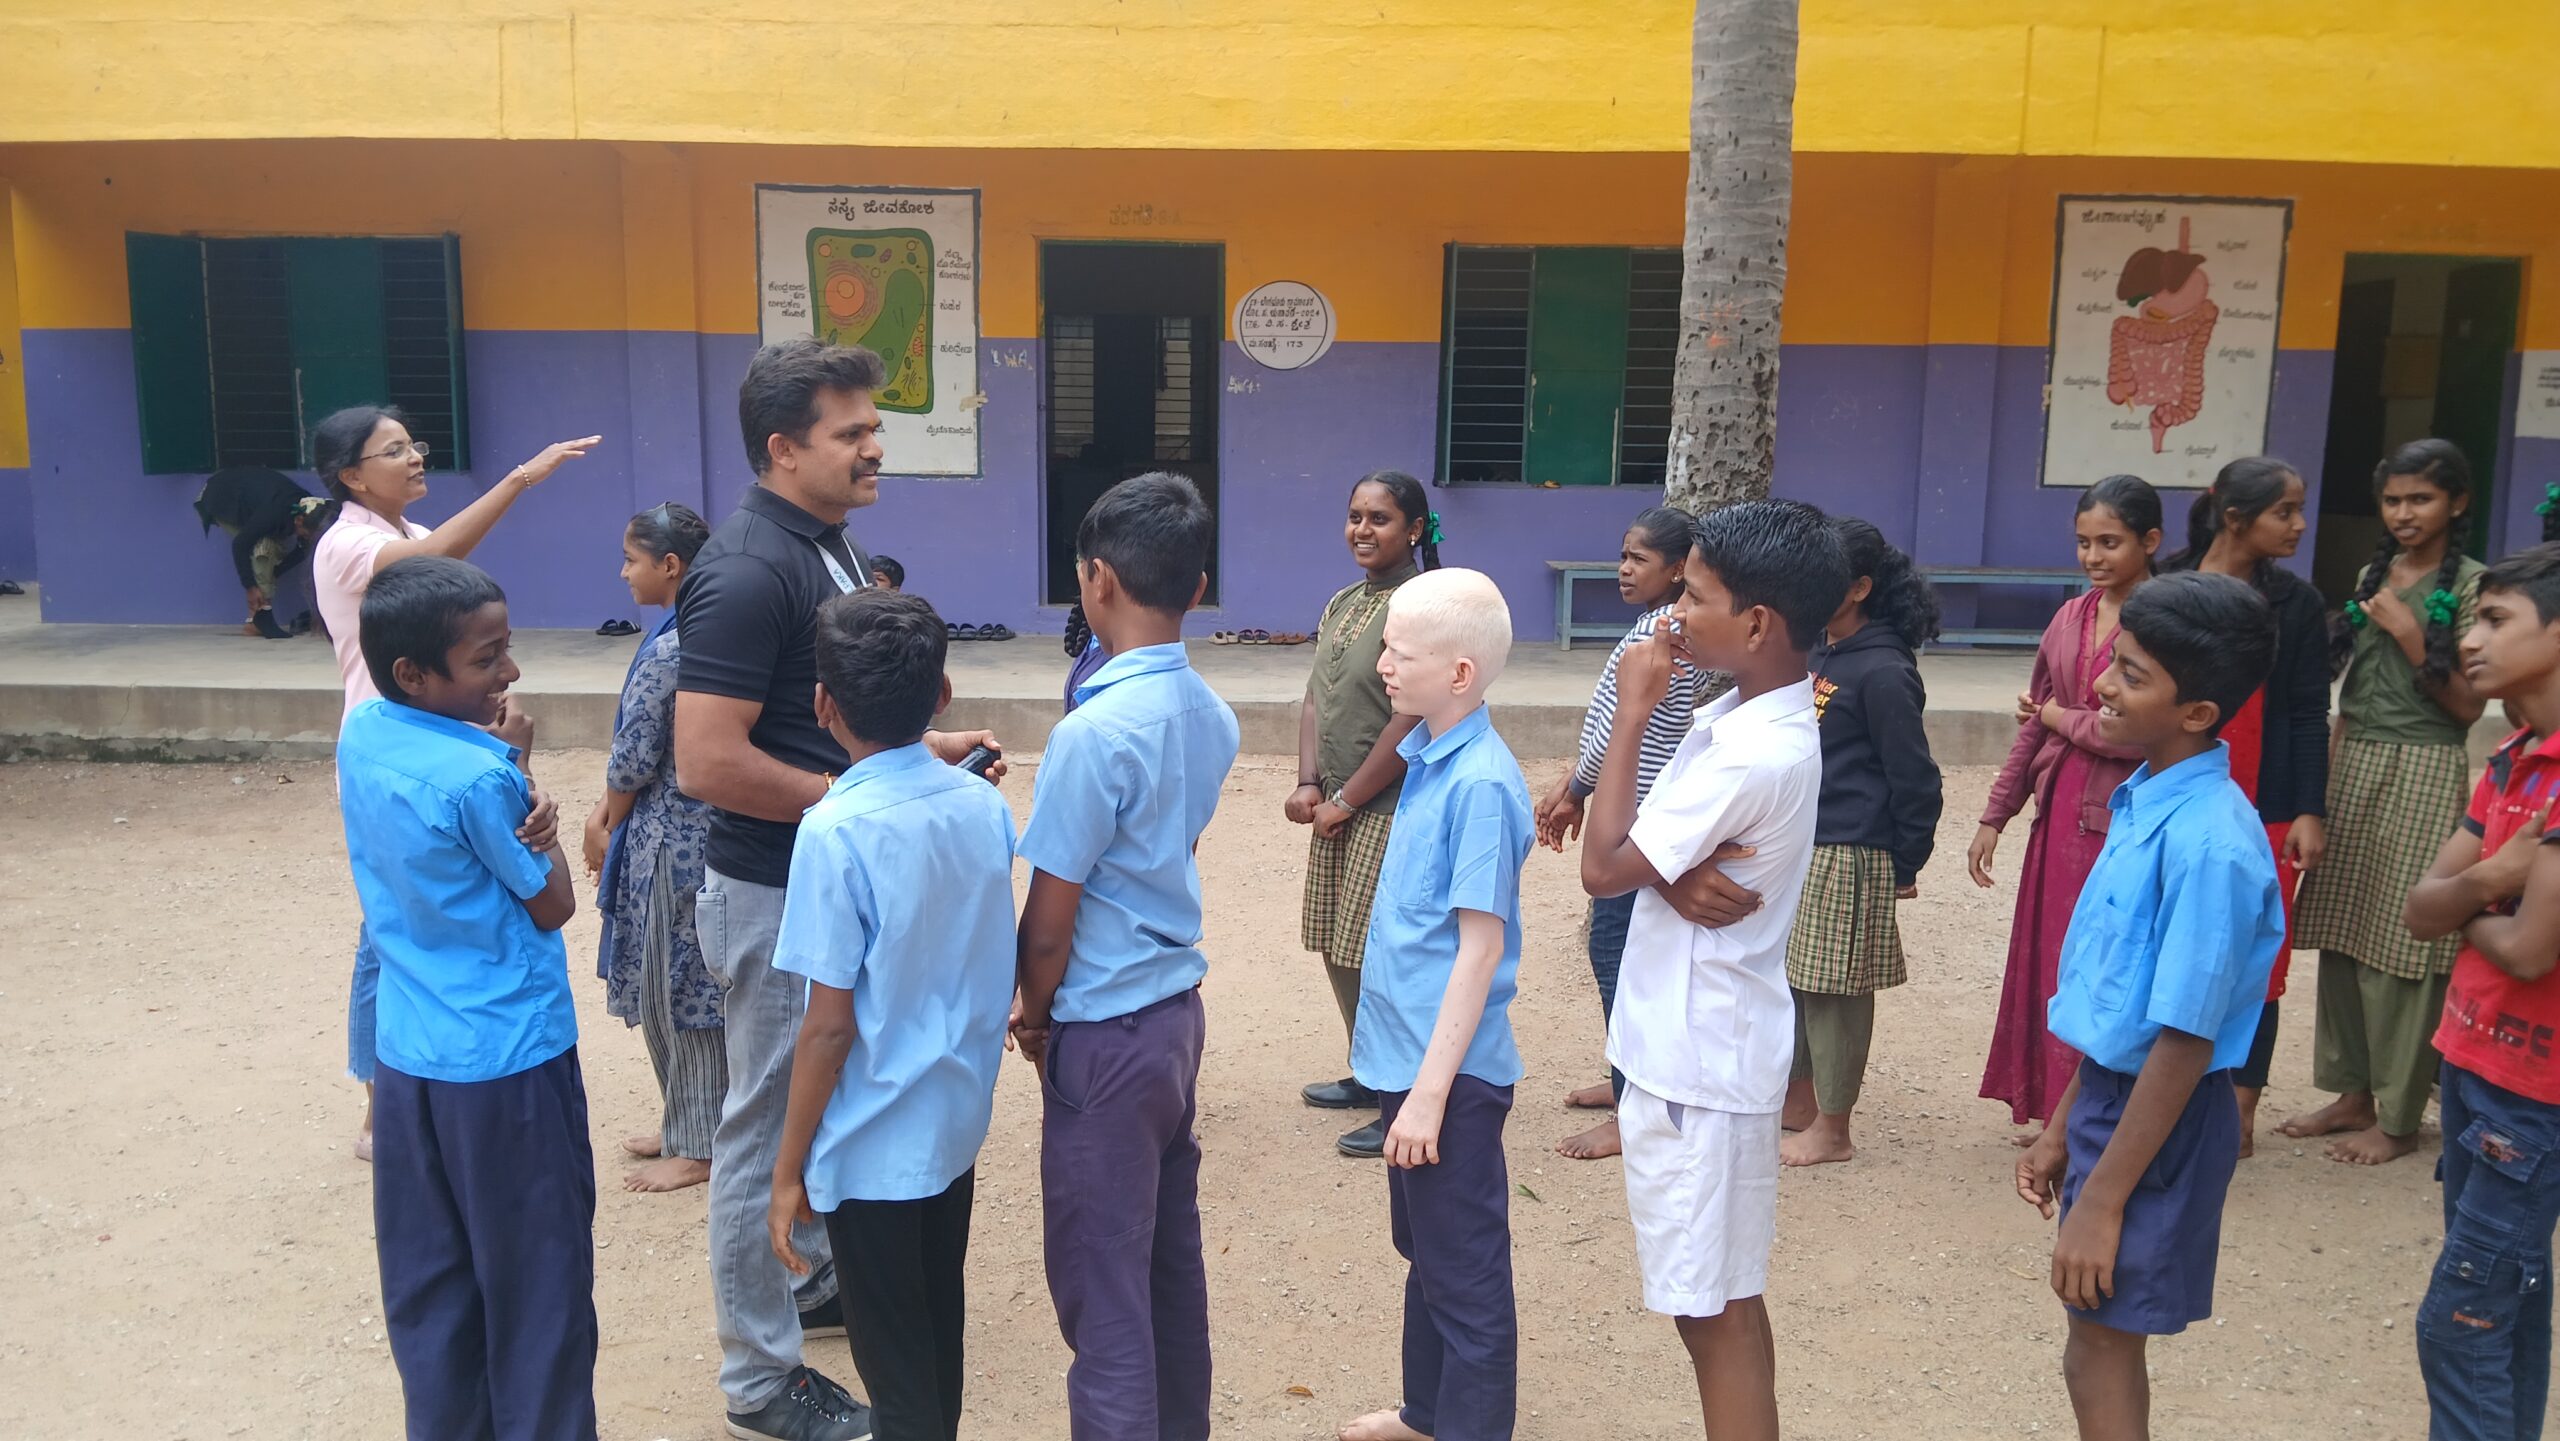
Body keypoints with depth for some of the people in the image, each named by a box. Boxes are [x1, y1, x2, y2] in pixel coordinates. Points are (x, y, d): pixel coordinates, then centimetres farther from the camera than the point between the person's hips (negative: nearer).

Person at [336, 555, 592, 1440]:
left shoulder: (360, 734, -1)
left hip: (407, 1058, 7)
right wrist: (531, 795, -2)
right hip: (509, 1060, -7)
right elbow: (553, 905, -11)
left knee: (426, 1278, 18)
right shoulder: (482, 778, -23)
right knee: (536, 1282, 9)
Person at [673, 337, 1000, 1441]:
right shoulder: (747, 572, -24)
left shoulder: (829, 543, 7)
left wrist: (920, 747, 5)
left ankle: (810, 1277, 44)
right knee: (770, 1121, 4)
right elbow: (706, 763, -29)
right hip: (772, 892, -9)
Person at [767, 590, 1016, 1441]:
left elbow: (831, 1025, -19)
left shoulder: (836, 831, -21)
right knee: (939, 1332, 23)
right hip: (958, 1119, 6)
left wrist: (789, 1168, -8)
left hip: (873, 1143, -6)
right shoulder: (986, 805, -4)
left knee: (895, 1364, 10)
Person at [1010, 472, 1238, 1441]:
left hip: (1106, 1036, -8)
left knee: (1100, 1284, 4)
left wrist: (1033, 1021, 1)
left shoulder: (1095, 732, -22)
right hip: (1178, 1009, 8)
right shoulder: (1211, 716, 2)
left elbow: (1048, 926, -17)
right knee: (1171, 1251, 20)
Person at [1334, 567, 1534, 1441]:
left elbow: (1482, 944, -22)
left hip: (1448, 1071, -9)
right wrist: (1407, 1070, 17)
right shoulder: (1428, 761, 5)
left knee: (1466, 1272, 7)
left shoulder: (1480, 785, -21)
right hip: (1405, 1054, 9)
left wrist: (1431, 1088, -21)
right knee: (1425, 1253, 24)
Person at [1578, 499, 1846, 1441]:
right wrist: (1687, 870, -15)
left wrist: (1631, 712, -16)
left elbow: (1604, 867, -20)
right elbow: (1654, 852, 9)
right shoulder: (1749, 714, 5)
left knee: (1715, 1306, 3)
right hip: (1693, 1044, 10)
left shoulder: (1752, 754, -25)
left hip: (1701, 1061, -10)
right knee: (1719, 1300, 20)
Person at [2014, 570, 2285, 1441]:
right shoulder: (2147, 802, 3)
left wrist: (2102, 1200, -19)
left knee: (2103, 1346, 6)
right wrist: (2064, 1129, 16)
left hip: (2161, 1119, -8)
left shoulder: (2208, 842, -24)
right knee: (2102, 1345, 20)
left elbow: (2184, 1042, -23)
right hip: (2113, 1095, 8)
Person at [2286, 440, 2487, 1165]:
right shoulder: (2373, 574, 12)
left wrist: (2408, 634, -17)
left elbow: (2469, 705, -9)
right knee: (2343, 936, 9)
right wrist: (2327, 774, 15)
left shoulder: (2470, 585, -6)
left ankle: (2398, 1117, 10)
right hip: (2353, 766, 6)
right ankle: (2353, 1092, 22)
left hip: (2422, 777, -6)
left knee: (2402, 944, -1)